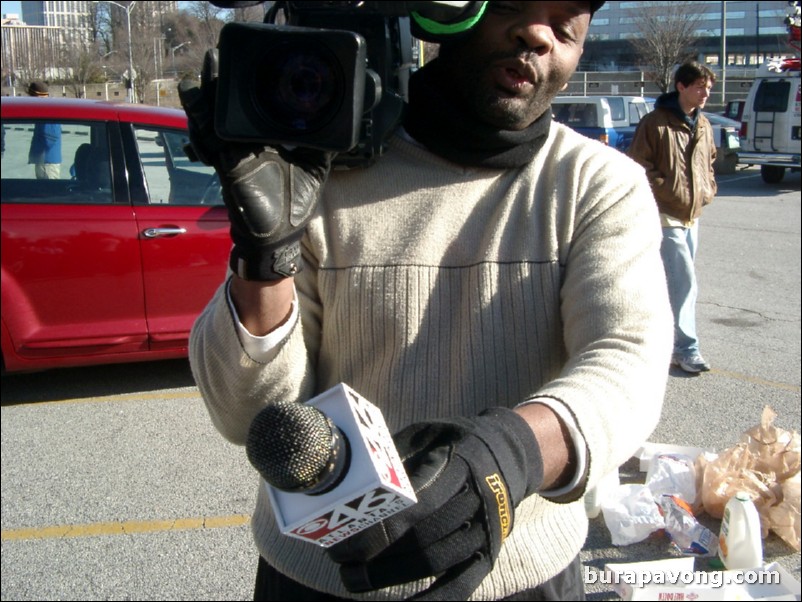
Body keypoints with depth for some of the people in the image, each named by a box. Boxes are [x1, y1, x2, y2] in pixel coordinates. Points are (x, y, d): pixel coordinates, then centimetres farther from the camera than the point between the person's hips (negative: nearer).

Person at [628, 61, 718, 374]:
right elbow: (638, 166, -11)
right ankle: (685, 348, -4)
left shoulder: (704, 126, 12)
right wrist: (670, 191, -15)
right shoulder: (655, 122, -10)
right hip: (666, 216, -8)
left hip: (692, 215, 8)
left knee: (676, 282, 14)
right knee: (685, 281, -11)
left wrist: (708, 190, 10)